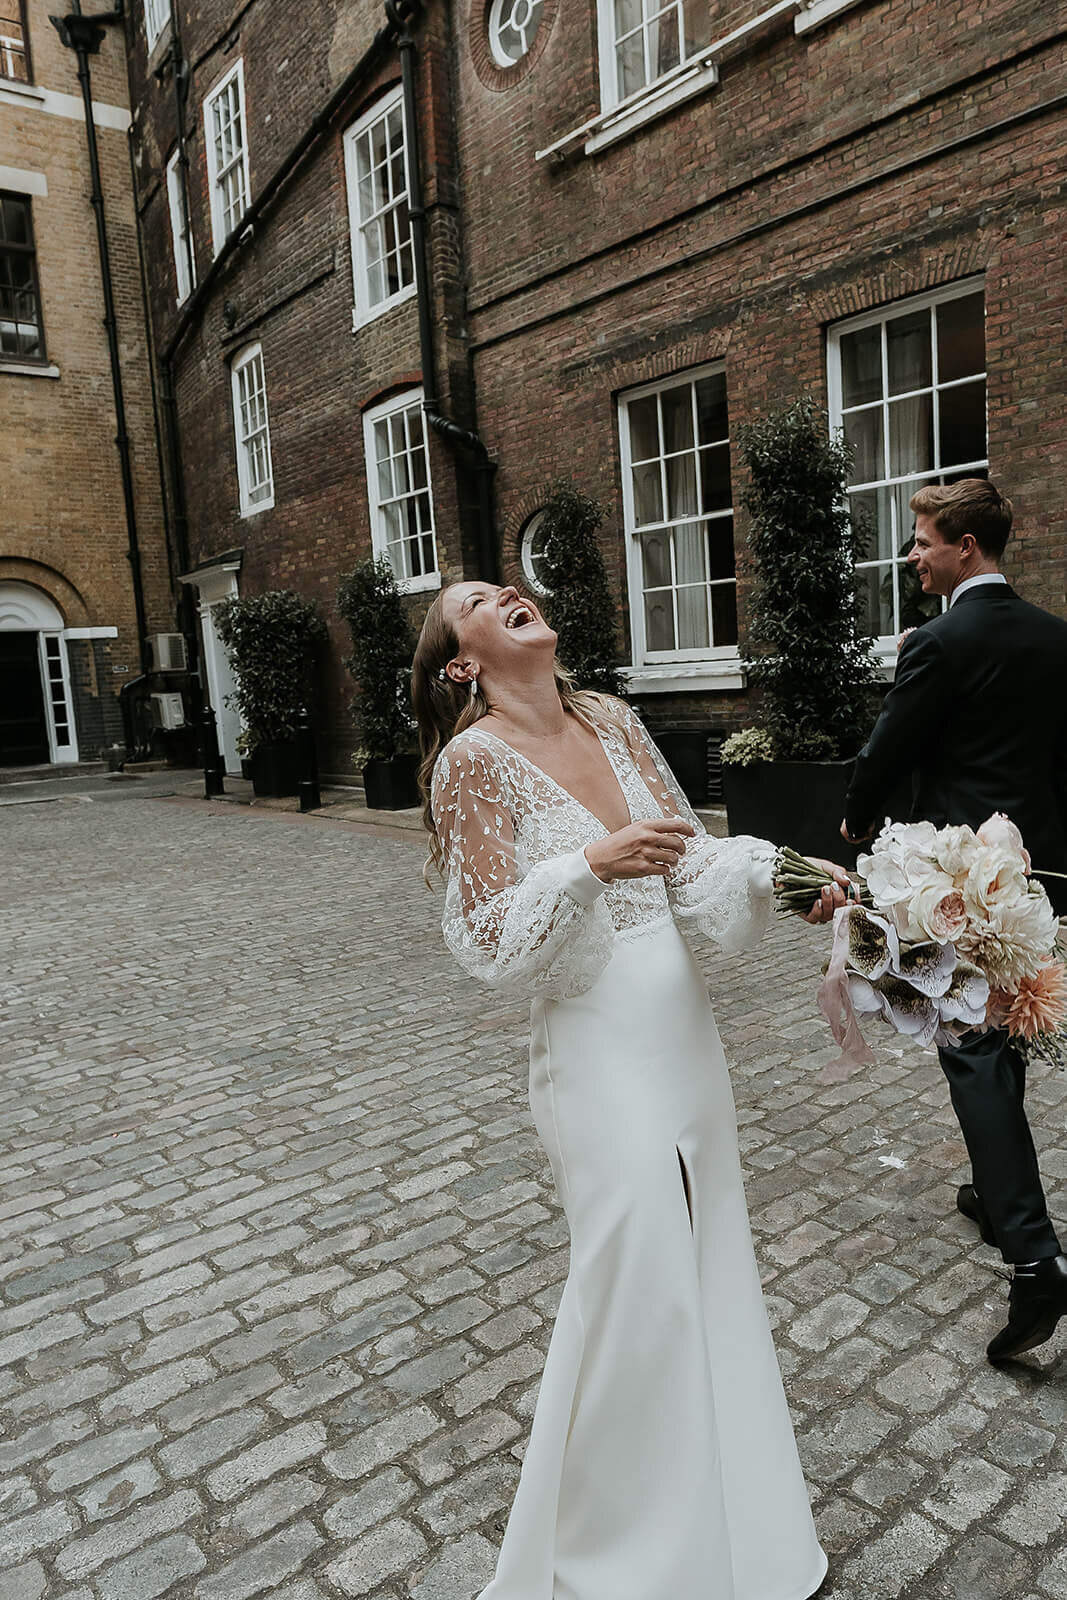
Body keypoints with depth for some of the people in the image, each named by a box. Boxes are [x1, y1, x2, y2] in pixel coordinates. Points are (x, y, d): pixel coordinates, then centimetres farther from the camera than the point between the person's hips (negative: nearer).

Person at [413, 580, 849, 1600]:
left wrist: (788, 876, -12)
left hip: (684, 1025, 7)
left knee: (707, 1265, 20)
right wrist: (589, 865, -27)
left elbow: (688, 853, 3)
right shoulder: (473, 759, -14)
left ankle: (718, 1514, 47)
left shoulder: (609, 720, 4)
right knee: (636, 1283, 5)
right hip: (600, 1046, -6)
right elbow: (490, 941, -14)